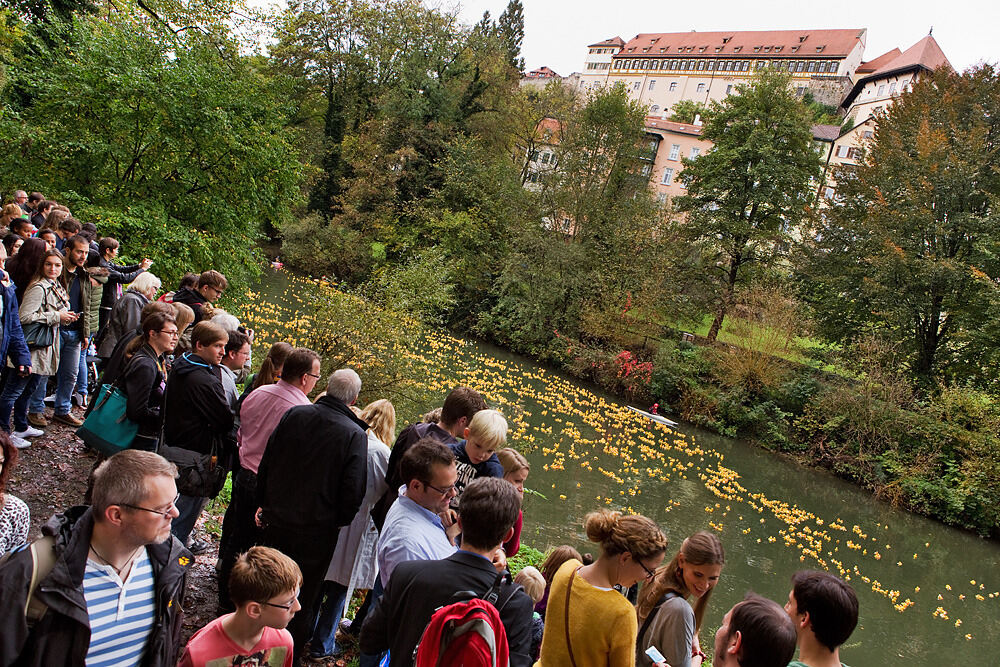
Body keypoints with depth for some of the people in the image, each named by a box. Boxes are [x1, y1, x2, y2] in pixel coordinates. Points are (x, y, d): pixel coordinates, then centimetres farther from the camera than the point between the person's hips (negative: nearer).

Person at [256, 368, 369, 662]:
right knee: (304, 596, 13)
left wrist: (262, 504, 14)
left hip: (277, 519, 4)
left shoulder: (294, 415, -4)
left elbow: (266, 463, 3)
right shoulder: (355, 435, -15)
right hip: (317, 529, -4)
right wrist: (339, 522, 3)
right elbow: (353, 491, -15)